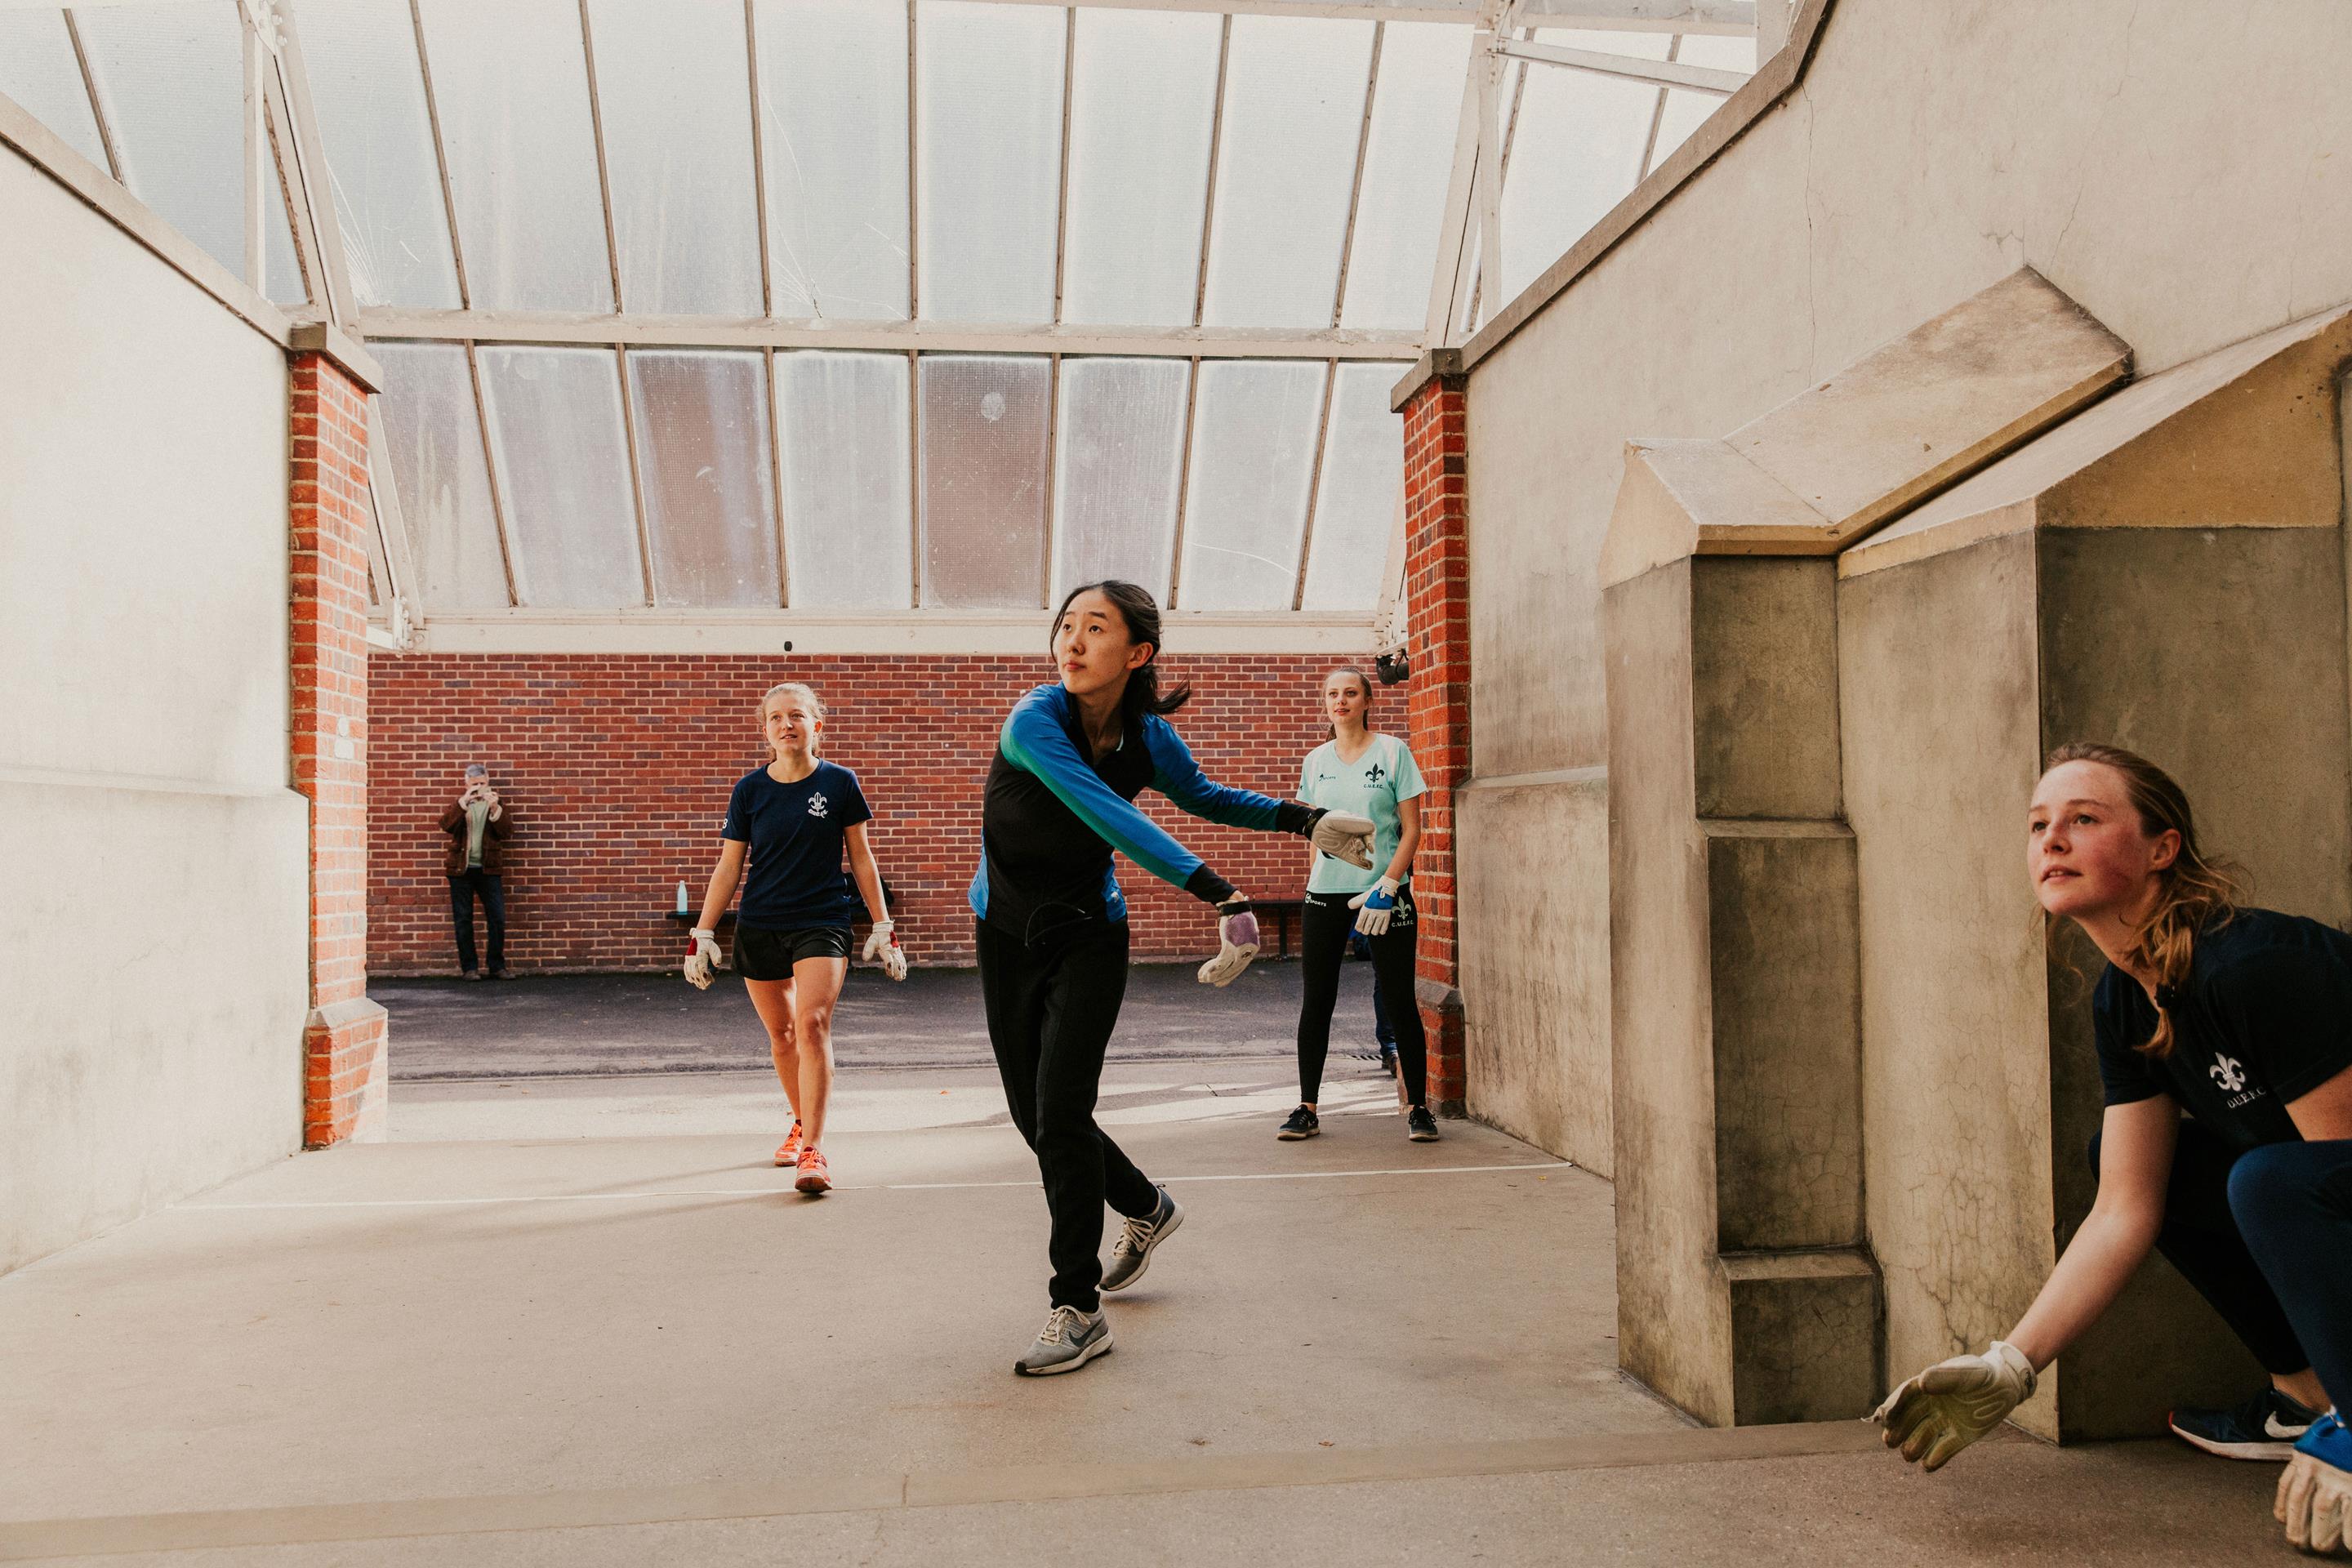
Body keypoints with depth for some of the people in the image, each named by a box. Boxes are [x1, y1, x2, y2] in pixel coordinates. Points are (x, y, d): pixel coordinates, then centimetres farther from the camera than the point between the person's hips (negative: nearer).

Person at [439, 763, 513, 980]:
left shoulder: (497, 803, 9)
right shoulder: (458, 803, 8)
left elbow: (507, 829, -6)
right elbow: (446, 825, -11)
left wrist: (494, 807, -20)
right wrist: (463, 801, -21)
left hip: (489, 868, 0)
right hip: (461, 868, 0)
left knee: (497, 918, -3)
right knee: (463, 919, 2)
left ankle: (497, 966, 5)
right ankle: (469, 967, 7)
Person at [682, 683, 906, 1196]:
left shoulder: (839, 783, -1)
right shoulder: (750, 789, 2)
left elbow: (861, 857, 5)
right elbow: (729, 867, 6)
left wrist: (883, 928, 4)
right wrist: (702, 935, 2)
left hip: (823, 923, -2)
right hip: (759, 927, 3)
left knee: (812, 1023, -18)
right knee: (780, 1033, 12)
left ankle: (813, 1149, -16)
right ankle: (802, 1122, 34)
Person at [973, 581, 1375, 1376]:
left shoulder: (1148, 737, -11)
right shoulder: (1035, 721, -25)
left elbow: (1201, 794, 12)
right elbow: (1113, 819, -37)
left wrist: (1307, 820, 4)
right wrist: (1223, 897, -46)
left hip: (1088, 936, 0)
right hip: (1007, 936, 0)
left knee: (1060, 1110, -13)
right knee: (1034, 1114, 9)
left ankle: (1078, 1310, -1)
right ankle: (1146, 1208, 37)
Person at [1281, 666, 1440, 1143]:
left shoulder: (1393, 751, -2)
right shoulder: (1316, 760, 10)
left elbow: (1411, 829, -4)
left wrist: (1385, 887, -13)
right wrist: (1313, 884, 9)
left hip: (1385, 893, -3)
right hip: (1325, 893, 4)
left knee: (1399, 1001, 0)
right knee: (1316, 1001, 4)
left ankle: (1418, 1107, 10)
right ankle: (1307, 1109, 12)